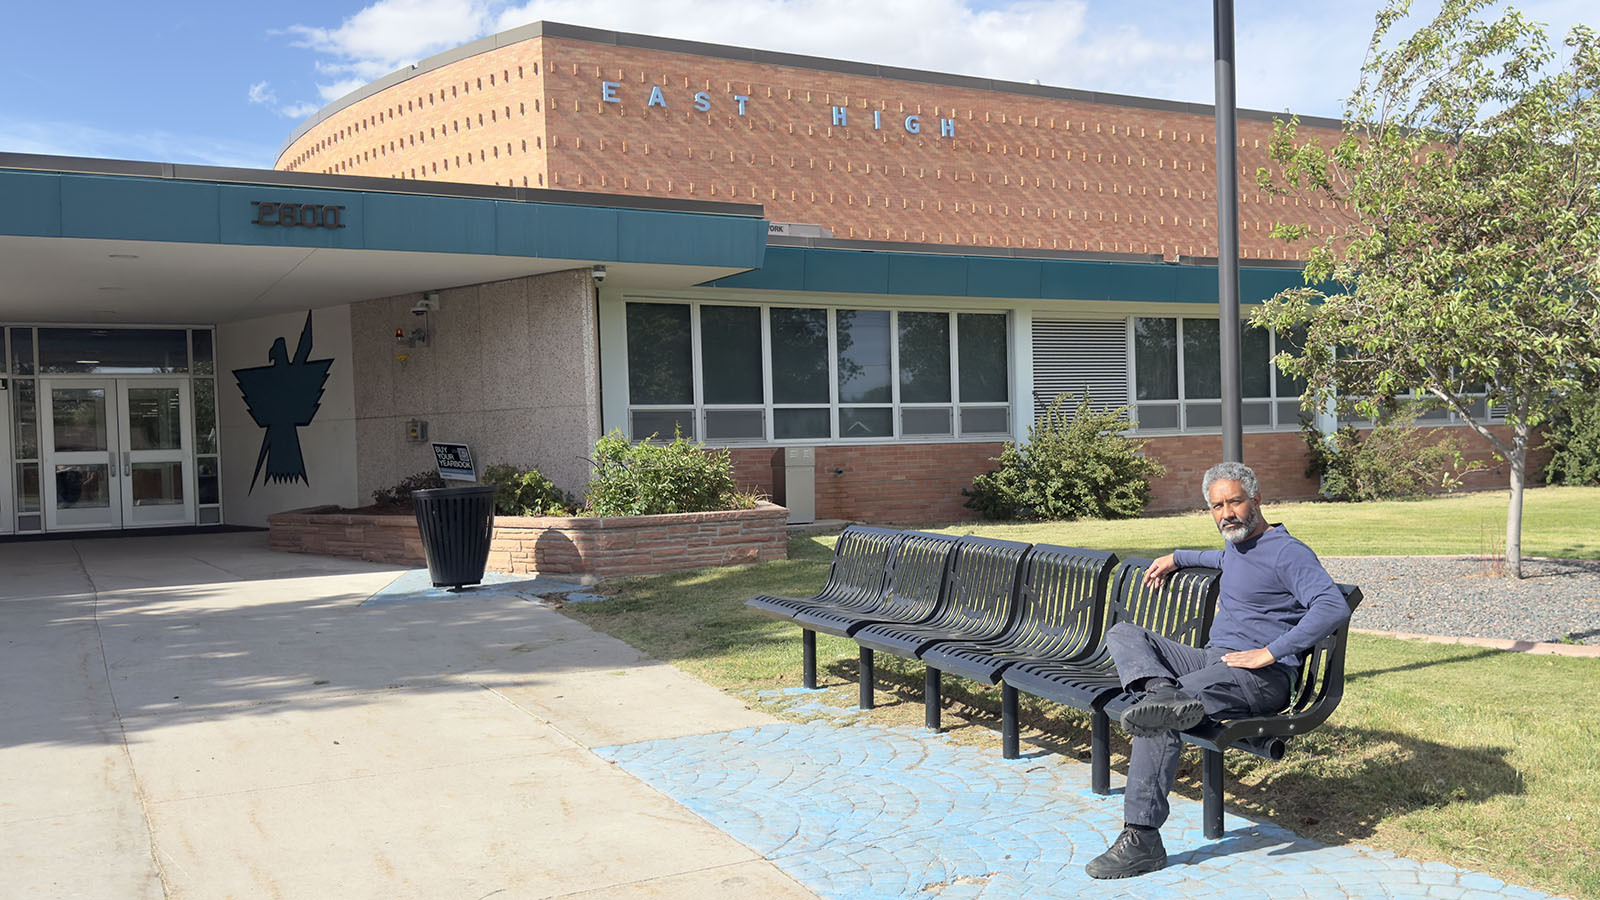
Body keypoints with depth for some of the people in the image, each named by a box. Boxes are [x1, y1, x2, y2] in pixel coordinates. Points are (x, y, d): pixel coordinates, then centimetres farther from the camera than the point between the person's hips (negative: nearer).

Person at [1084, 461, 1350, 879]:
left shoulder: (1288, 553, -8)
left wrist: (1270, 653, -26)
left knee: (1158, 719, -34)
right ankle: (1164, 692, -37)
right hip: (1212, 658, 9)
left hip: (1262, 676, -9)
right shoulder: (1236, 549, 22)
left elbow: (1334, 608, -24)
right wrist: (1177, 558, 45)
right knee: (1124, 633, -9)